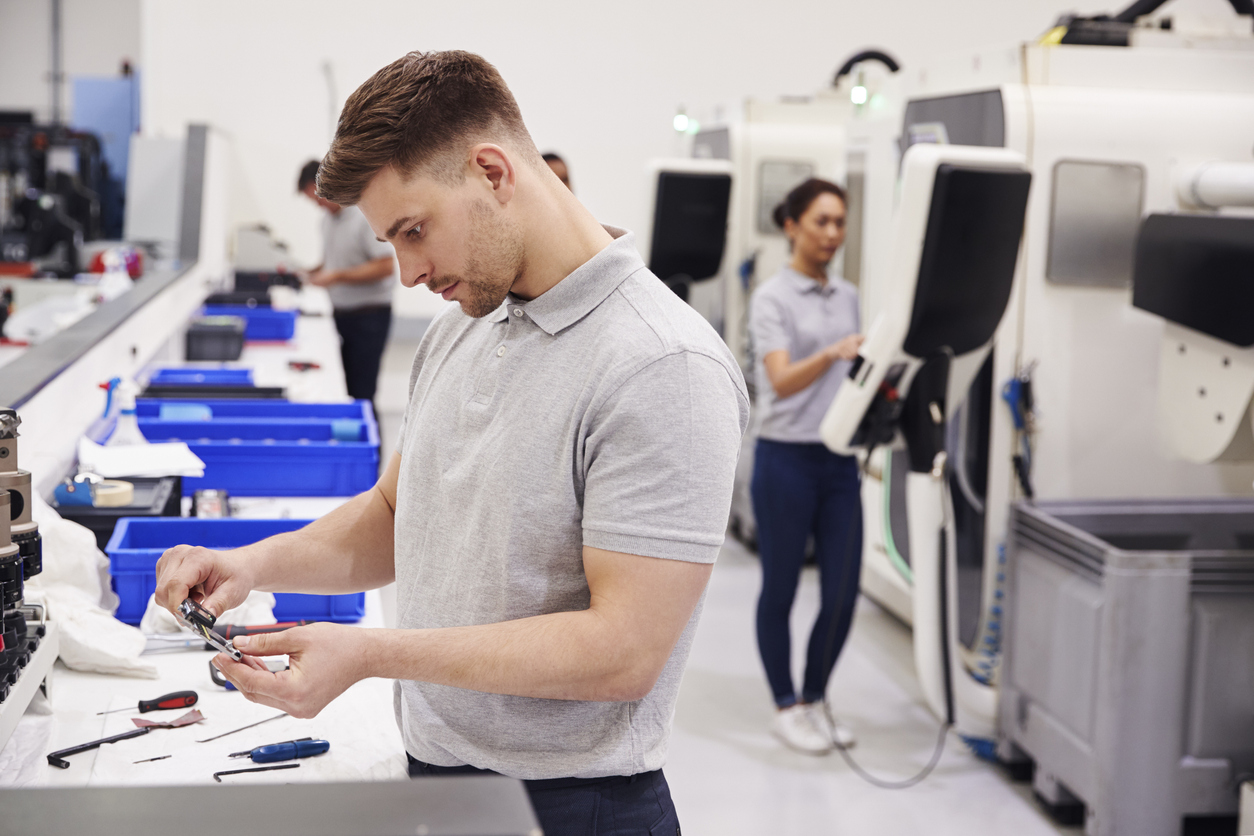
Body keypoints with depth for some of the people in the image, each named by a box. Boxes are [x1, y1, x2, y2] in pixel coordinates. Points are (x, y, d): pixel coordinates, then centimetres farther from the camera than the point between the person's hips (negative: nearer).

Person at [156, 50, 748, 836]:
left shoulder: (663, 369, -22)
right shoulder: (458, 331, 6)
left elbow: (624, 650, -25)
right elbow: (395, 513, 15)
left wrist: (368, 654, -25)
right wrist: (255, 565, -3)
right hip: (429, 772, 7)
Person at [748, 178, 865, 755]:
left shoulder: (848, 297, 13)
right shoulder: (772, 298, -7)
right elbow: (782, 381, -21)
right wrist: (833, 354, -37)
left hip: (840, 459, 6)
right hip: (787, 458, -6)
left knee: (843, 593, 5)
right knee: (780, 589, 5)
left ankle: (814, 700, 23)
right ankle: (786, 708, 18)